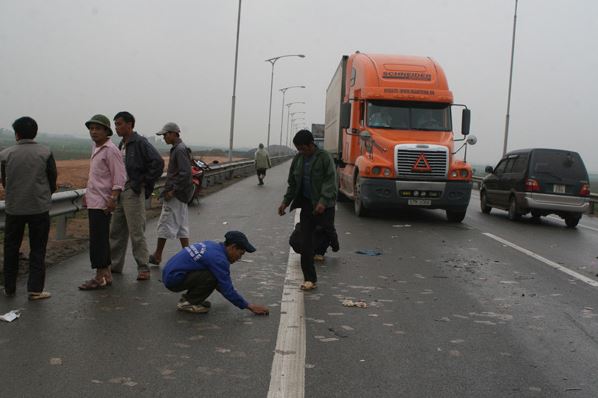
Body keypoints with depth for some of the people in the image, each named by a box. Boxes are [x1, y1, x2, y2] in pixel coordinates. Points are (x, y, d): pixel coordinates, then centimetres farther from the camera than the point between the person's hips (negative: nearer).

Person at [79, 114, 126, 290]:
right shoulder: (96, 148, 16)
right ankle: (106, 275, 21)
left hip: (102, 203, -10)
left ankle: (100, 277, 0)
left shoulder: (110, 150, -13)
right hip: (94, 201, 10)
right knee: (101, 240, 14)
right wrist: (88, 193, 25)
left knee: (98, 241, -7)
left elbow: (119, 177, -18)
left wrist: (113, 198, -23)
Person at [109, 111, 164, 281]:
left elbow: (158, 162, -21)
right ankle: (115, 265, 25)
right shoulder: (121, 145, 16)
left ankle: (143, 268, 0)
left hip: (134, 192, -9)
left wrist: (144, 182, -16)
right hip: (120, 192, 9)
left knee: (137, 233, -6)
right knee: (116, 231, 14)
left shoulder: (140, 143, -12)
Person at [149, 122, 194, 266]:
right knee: (181, 225, 11)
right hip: (180, 194, 10)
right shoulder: (177, 149, 15)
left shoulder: (180, 150, -16)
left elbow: (185, 173, -23)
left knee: (165, 224, -2)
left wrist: (172, 190, -21)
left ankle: (157, 256, 6)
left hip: (175, 195, -10)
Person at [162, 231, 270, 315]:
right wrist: (250, 307, -8)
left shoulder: (212, 245, 8)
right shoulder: (218, 259, -19)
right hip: (173, 279, -9)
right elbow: (227, 289, -17)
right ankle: (187, 303, -5)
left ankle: (188, 297, 12)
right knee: (212, 277, -21)